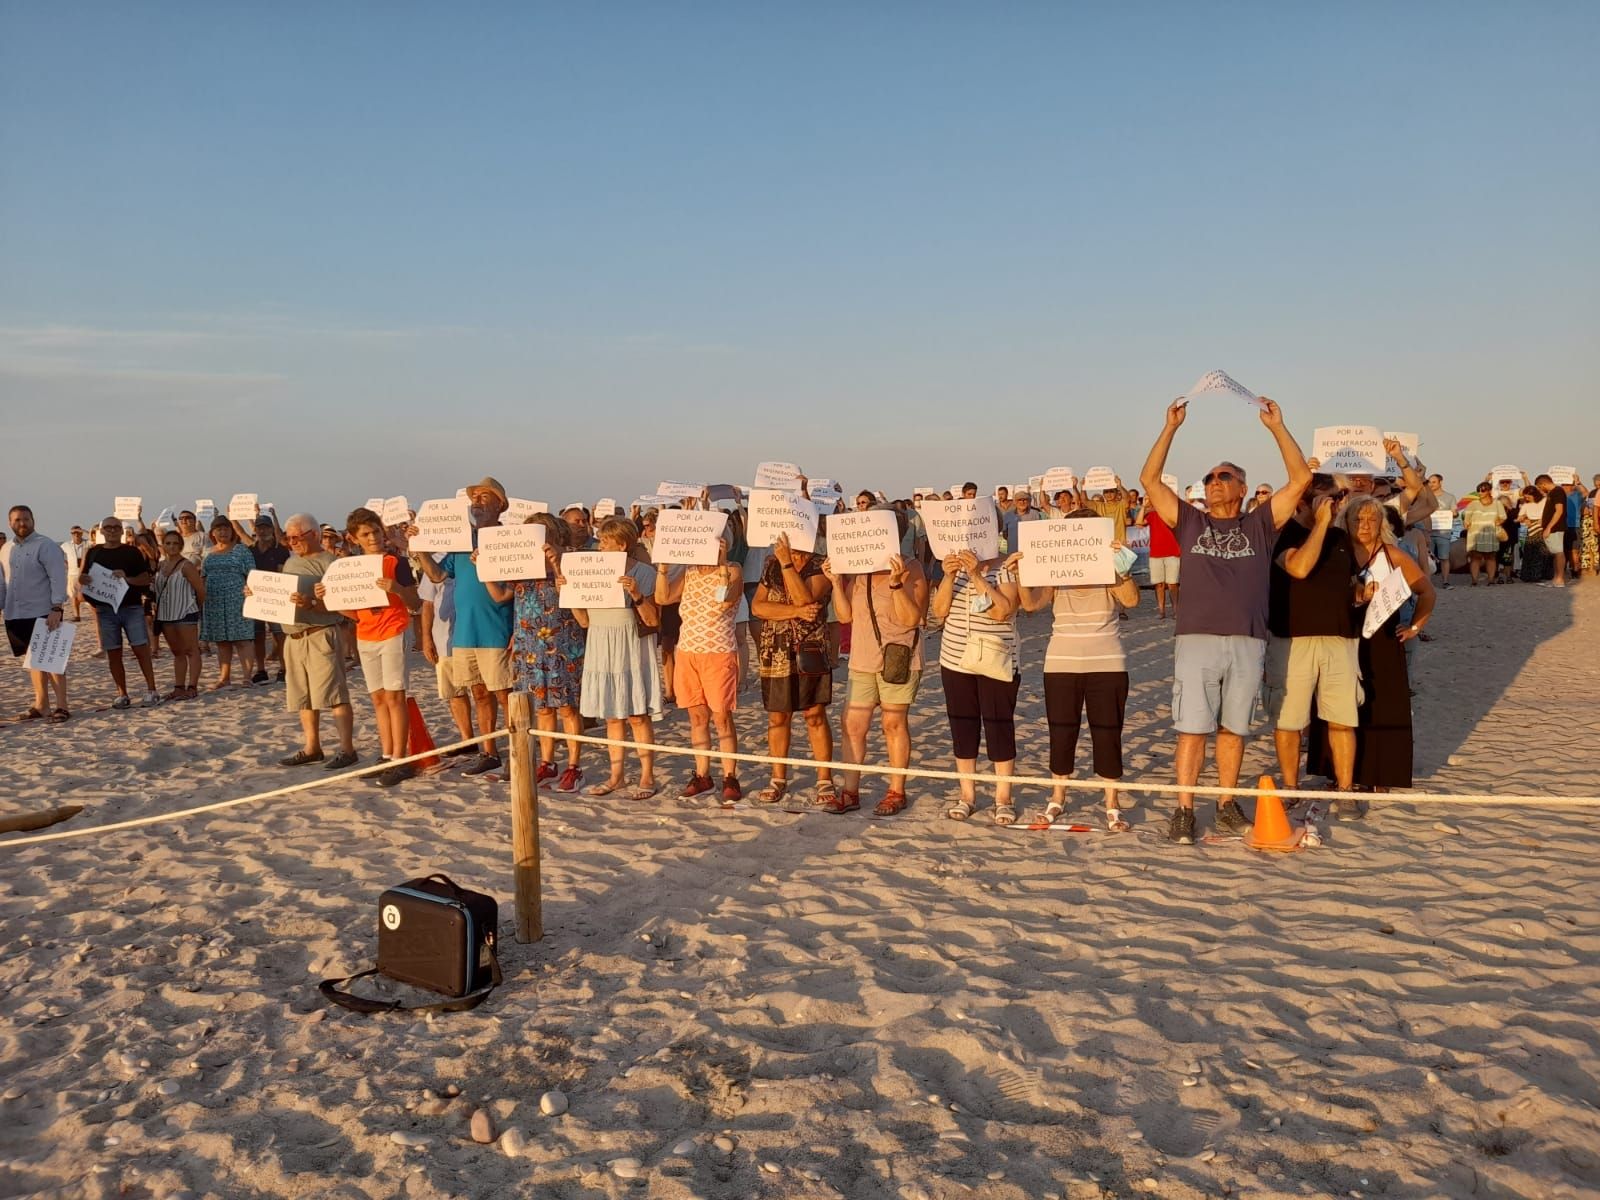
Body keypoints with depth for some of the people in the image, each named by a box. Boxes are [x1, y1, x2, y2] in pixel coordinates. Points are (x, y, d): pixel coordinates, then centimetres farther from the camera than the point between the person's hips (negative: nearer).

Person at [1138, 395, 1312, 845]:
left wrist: (1277, 426, 4)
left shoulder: (1260, 525, 11)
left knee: (1233, 729, 9)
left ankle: (1226, 804, 20)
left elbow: (1300, 478, 5)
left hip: (1247, 643, 1)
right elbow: (1150, 479, 7)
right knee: (1192, 729, -2)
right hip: (1196, 640, -1)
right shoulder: (1190, 522, 12)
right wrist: (1171, 426, 5)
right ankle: (1184, 810, 3)